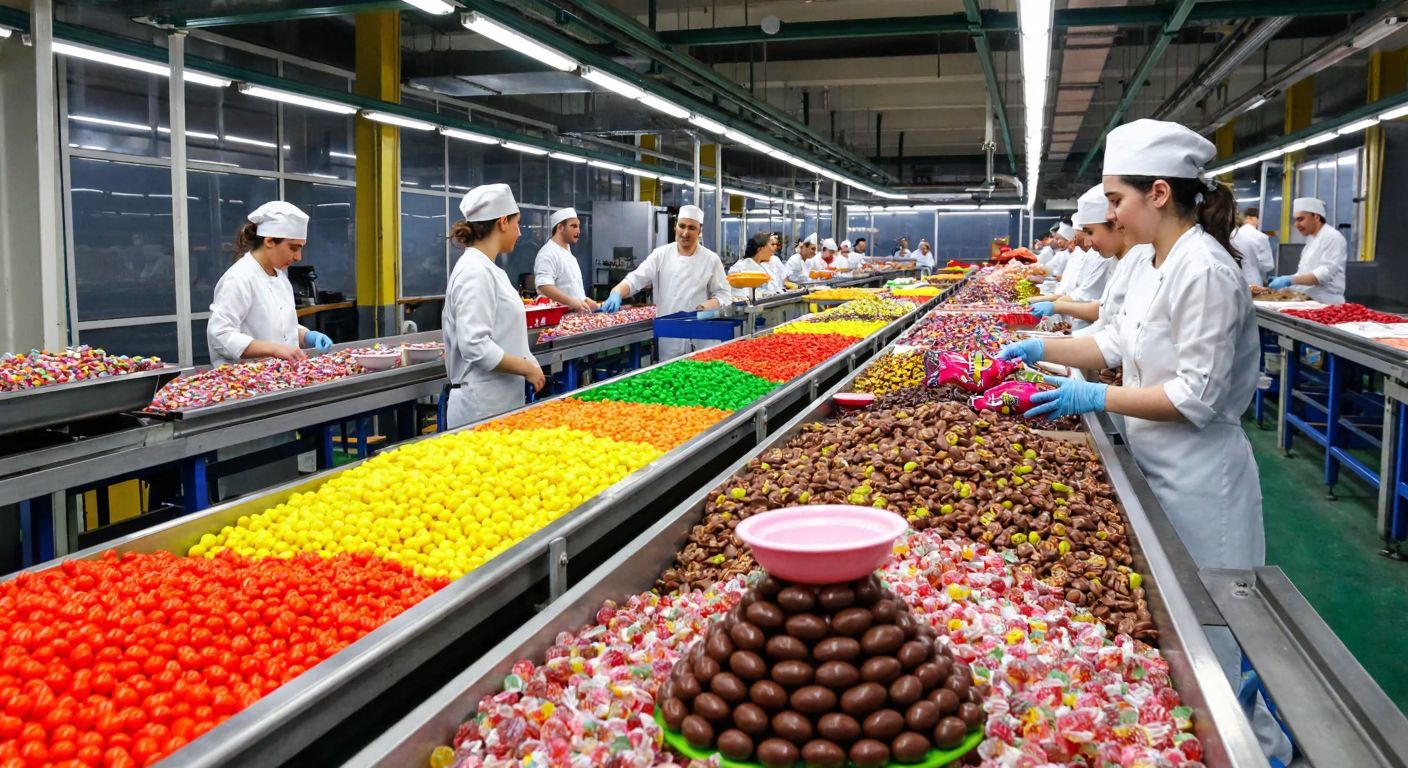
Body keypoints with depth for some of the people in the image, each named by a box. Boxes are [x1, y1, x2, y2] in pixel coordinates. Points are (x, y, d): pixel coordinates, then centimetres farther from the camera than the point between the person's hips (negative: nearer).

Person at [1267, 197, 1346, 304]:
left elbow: (1325, 273, -21)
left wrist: (1291, 280, -28)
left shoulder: (1333, 237, -10)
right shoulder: (1311, 239, 17)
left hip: (1326, 304, -8)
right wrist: (1284, 281, 4)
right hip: (1309, 303, 8)